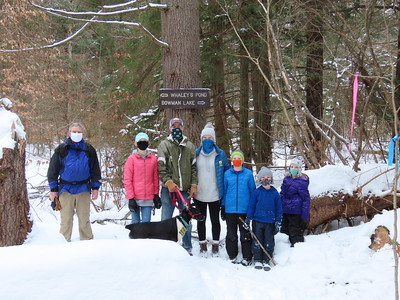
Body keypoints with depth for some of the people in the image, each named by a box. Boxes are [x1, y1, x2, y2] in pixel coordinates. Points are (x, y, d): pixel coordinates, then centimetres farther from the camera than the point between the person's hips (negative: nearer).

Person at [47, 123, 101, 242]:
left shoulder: (89, 149, 9)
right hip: (66, 188, -1)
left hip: (83, 189, 1)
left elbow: (95, 169, 13)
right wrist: (53, 189, 0)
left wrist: (95, 187, 7)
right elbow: (53, 169, 5)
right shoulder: (62, 149, 4)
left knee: (84, 219, 6)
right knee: (66, 219, 1)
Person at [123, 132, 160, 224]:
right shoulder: (131, 158, -1)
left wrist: (156, 195, 11)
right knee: (136, 223, 3)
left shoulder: (153, 159, 7)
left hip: (148, 198, 2)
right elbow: (127, 180, -2)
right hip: (135, 198, -2)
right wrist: (131, 198, -8)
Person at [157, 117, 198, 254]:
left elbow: (194, 167, 10)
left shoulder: (190, 146, 12)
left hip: (185, 190, 2)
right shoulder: (164, 145, 4)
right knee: (166, 220, 1)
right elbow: (161, 167, -4)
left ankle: (187, 247, 19)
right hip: (168, 189, -2)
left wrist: (194, 185, -1)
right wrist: (168, 182, -17)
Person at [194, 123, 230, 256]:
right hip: (199, 194, 1)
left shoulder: (220, 154, 0)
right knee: (201, 220, 11)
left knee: (215, 220, 9)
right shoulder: (196, 154, 3)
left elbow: (227, 170, 8)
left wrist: (225, 188, 3)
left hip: (214, 194, -1)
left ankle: (215, 245, 20)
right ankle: (202, 244, 22)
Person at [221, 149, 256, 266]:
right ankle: (232, 256, 21)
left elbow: (252, 191, 5)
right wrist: (222, 207, 10)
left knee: (245, 234, 5)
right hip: (230, 209, 2)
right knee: (231, 234, 10)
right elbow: (224, 191, 10)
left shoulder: (248, 173, 0)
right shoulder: (227, 174, 3)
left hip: (244, 209, -2)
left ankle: (247, 257, 14)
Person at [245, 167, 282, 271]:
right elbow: (251, 206, 3)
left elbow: (279, 209, 6)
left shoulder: (275, 193, 1)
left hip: (270, 222, 1)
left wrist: (278, 223, 3)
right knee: (257, 242, 5)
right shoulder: (256, 192, -1)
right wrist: (248, 219, -1)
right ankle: (257, 260, 17)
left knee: (269, 243, 6)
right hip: (257, 221, -1)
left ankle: (266, 261, 17)